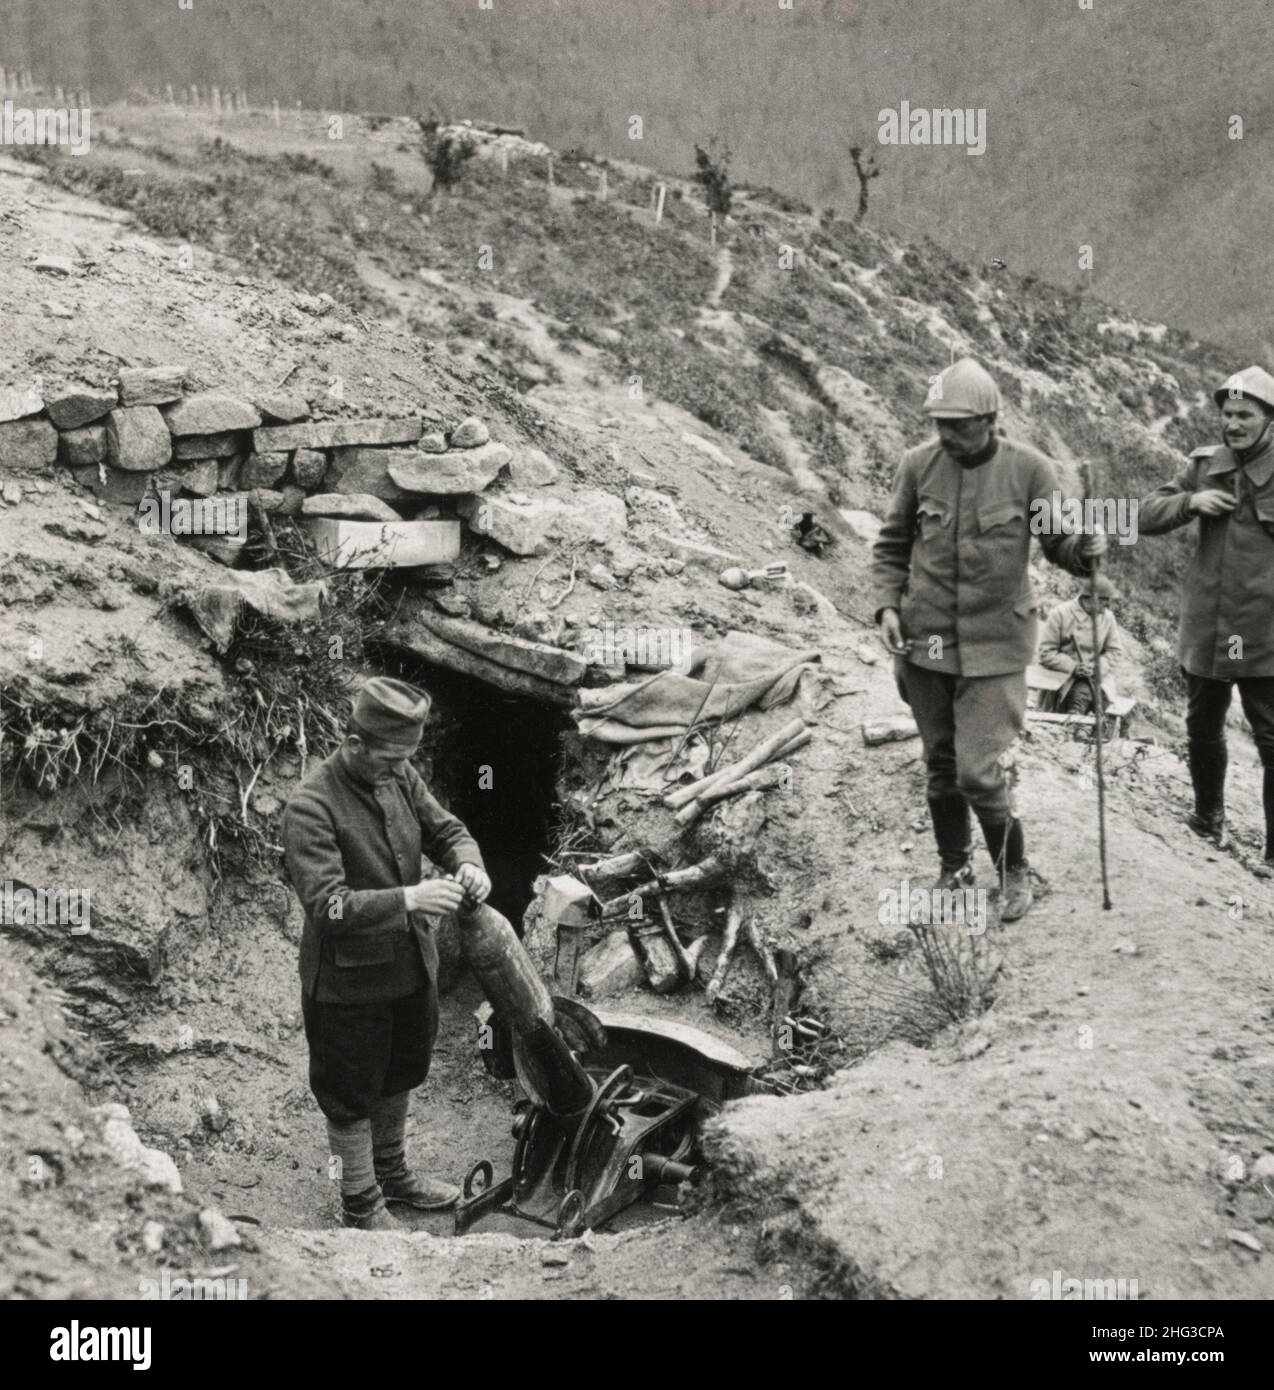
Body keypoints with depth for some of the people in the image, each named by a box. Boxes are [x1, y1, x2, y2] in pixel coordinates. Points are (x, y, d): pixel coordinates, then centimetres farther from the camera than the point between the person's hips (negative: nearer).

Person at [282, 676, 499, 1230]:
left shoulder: (399, 777, -5)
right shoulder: (310, 808, -26)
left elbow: (446, 830, 7)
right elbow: (327, 905, -32)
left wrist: (468, 862, -16)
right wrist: (408, 900, -40)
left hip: (411, 965, 7)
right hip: (348, 980, -7)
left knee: (397, 1078, 26)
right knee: (351, 1095, 12)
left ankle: (391, 1173, 49)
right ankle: (361, 1203, 32)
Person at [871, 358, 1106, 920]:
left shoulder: (1029, 470, -10)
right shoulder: (918, 465, -4)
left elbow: (1056, 543, -1)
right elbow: (891, 545, 8)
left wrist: (1083, 549, -23)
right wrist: (887, 605, -4)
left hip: (994, 642, -3)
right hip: (925, 639, 3)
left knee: (977, 772, -7)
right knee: (941, 764, 15)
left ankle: (1014, 871, 17)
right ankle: (954, 868, 35)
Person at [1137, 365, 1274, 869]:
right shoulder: (1205, 465, 5)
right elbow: (1146, 516, 4)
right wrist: (1190, 500, -14)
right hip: (1205, 629, 5)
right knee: (1203, 730, 20)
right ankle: (1208, 818, 40)